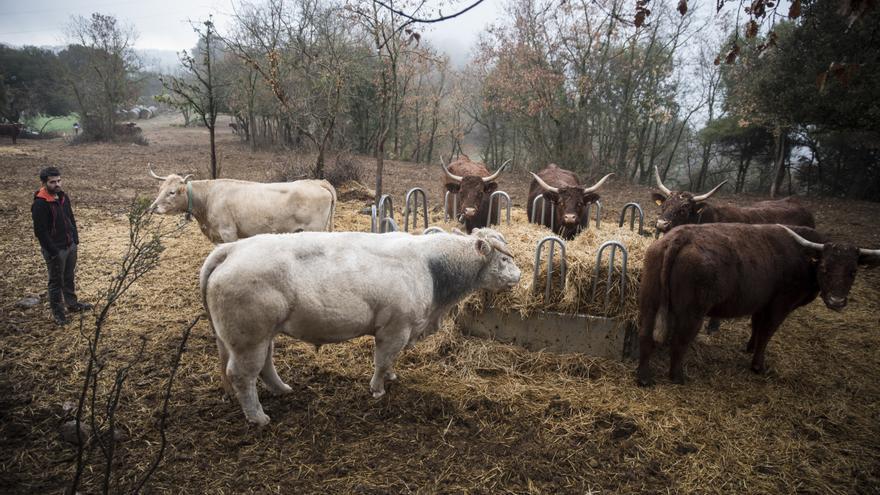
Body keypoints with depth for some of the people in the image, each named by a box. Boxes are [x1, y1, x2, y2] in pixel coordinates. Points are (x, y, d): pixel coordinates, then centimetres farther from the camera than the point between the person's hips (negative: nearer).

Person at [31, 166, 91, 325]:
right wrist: (53, 251, -19)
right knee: (56, 281, 6)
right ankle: (58, 312, 19)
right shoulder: (40, 204, -21)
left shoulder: (63, 197, 3)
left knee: (69, 277, 21)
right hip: (55, 250, -7)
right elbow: (40, 231, -20)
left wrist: (75, 239, 9)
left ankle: (72, 304, 36)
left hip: (70, 246, 7)